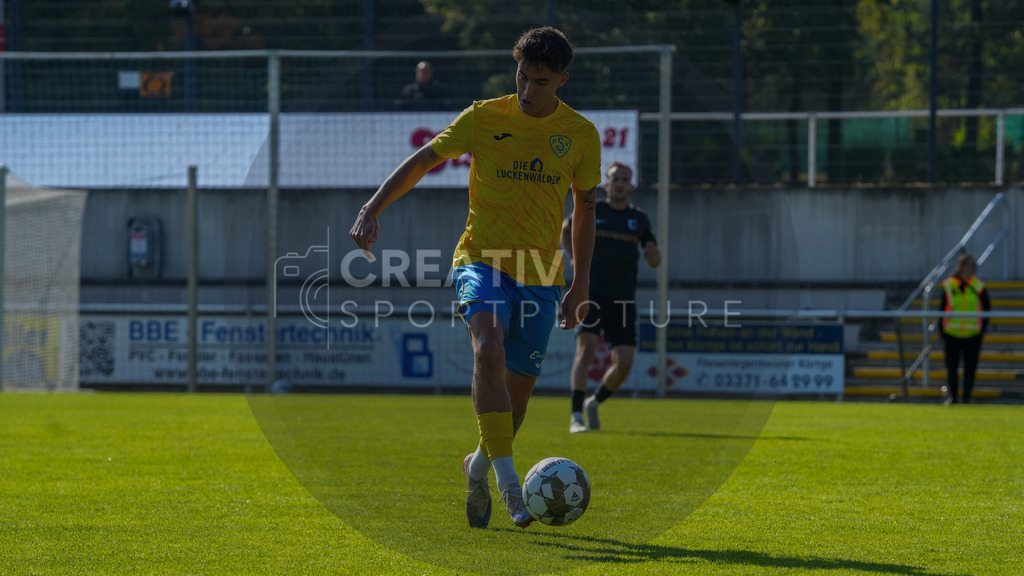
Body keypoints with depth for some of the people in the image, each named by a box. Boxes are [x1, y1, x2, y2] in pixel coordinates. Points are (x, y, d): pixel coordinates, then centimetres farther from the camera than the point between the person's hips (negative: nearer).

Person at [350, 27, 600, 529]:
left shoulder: (581, 134, 4)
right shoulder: (484, 119, -2)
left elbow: (583, 208, 13)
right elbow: (422, 161, 1)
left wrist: (581, 285, 11)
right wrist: (373, 208, -12)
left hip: (540, 274, 2)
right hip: (482, 260, -2)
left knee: (518, 387, 4)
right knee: (489, 349, -30)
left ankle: (479, 465, 34)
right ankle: (507, 478, -32)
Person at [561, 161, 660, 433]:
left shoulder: (639, 219, 10)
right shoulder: (591, 211, 3)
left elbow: (655, 262, 15)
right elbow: (566, 229, 21)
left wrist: (653, 254, -10)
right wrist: (575, 258, 4)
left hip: (623, 298, 3)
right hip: (592, 291, -3)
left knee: (624, 364, -4)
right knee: (586, 348, -21)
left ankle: (594, 402, 22)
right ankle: (576, 417, -21)